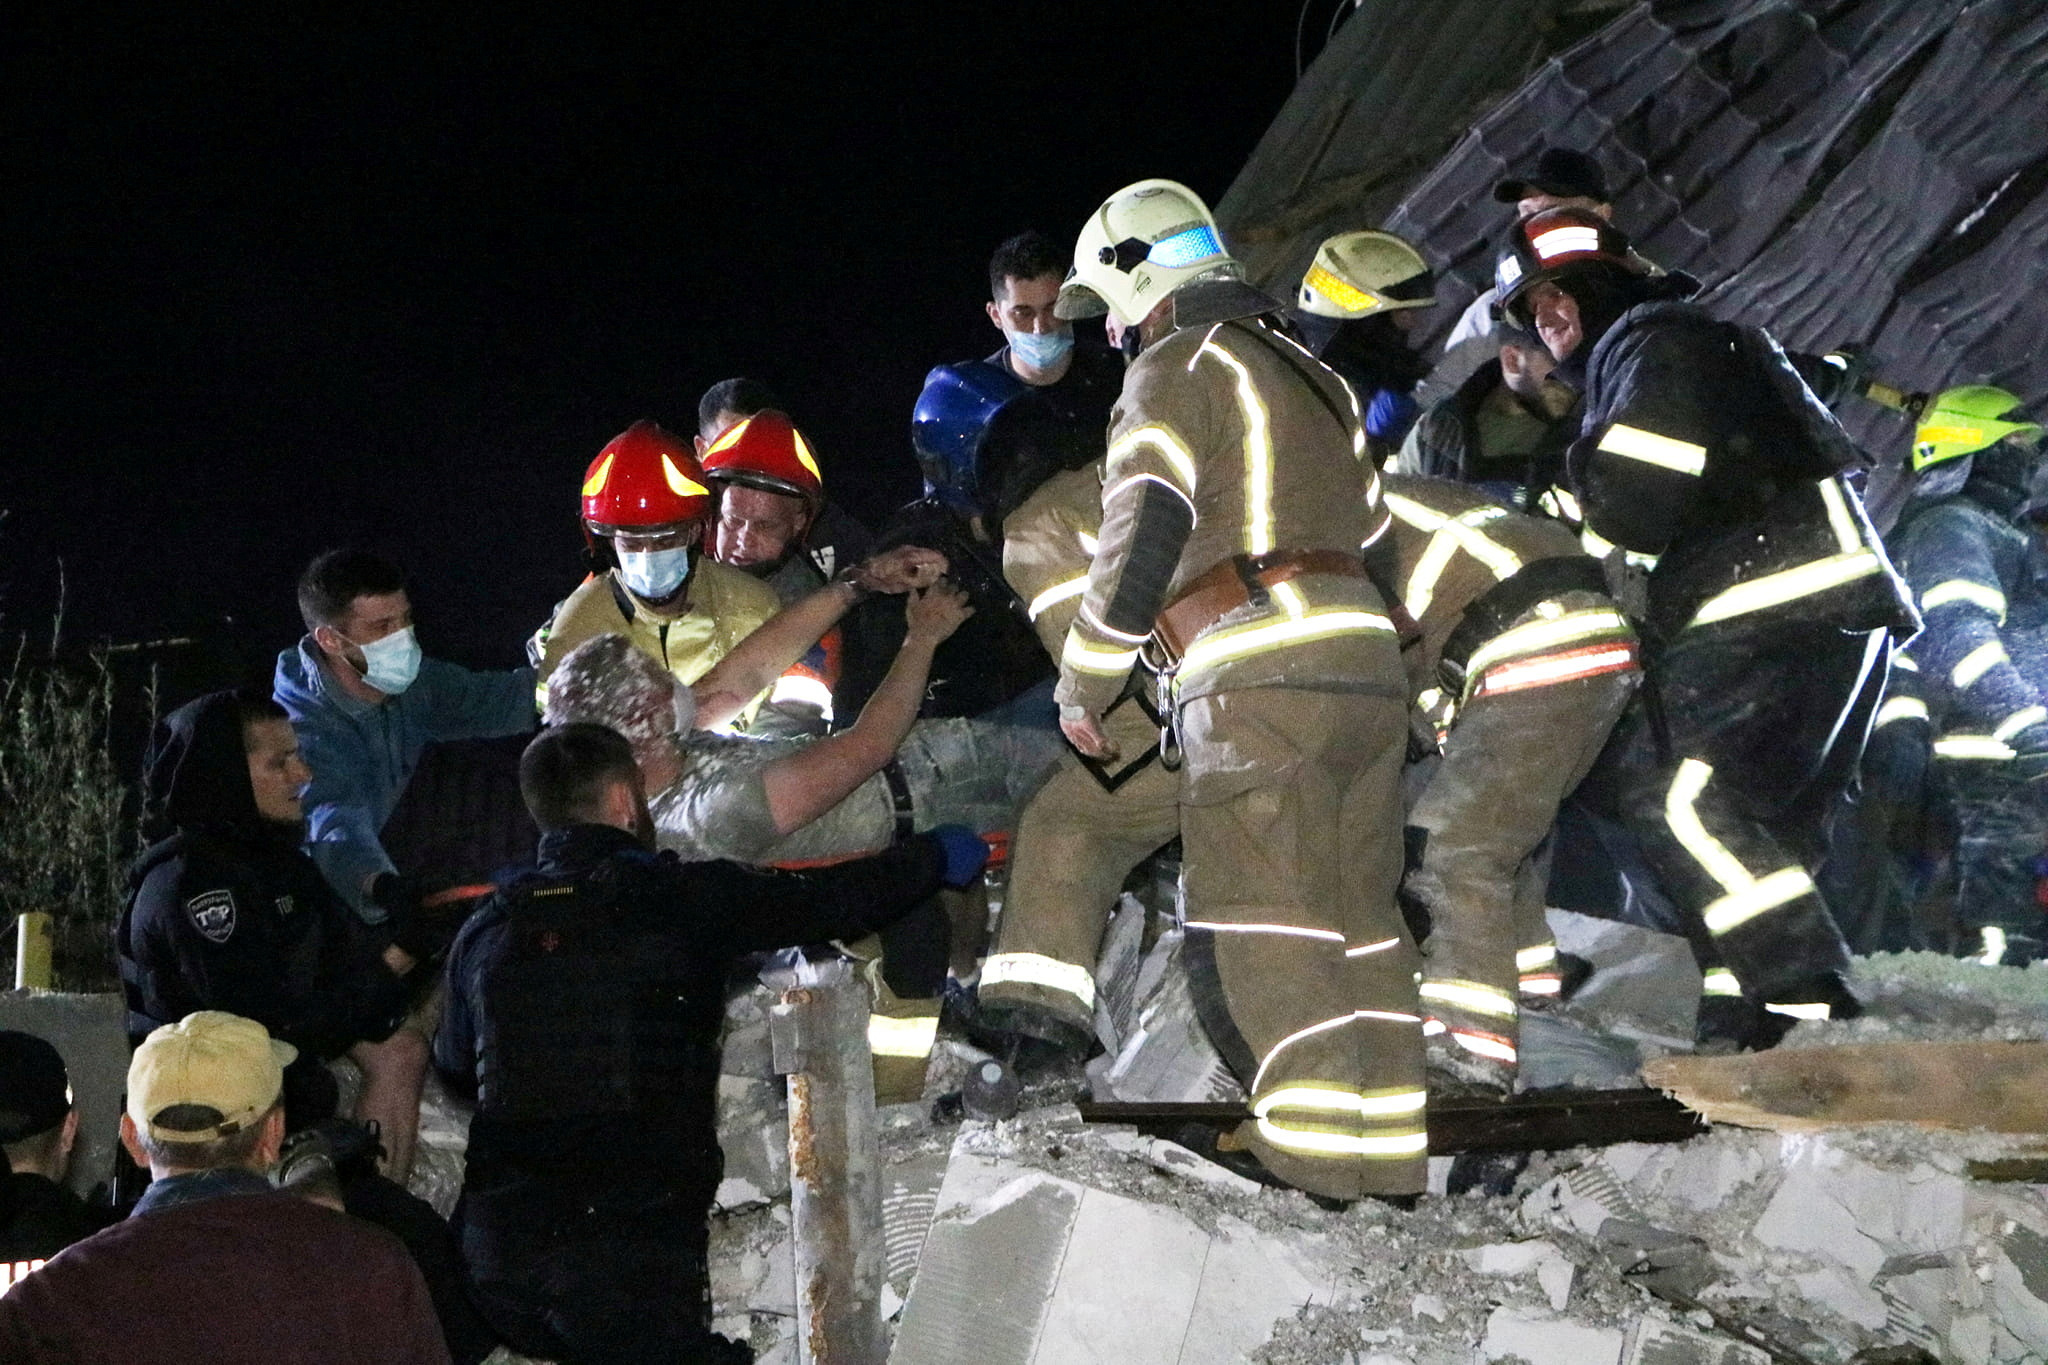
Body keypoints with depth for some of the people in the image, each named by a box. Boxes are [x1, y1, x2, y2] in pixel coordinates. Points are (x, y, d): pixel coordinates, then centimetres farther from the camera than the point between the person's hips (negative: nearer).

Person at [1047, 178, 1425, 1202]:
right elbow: (1367, 522, 29)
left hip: (1258, 670, -8)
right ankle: (1391, 1142, 9)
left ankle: (1316, 1141, -15)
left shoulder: (1176, 366, 0)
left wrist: (1082, 687, 0)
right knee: (1357, 908, 9)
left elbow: (1140, 543, -9)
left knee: (1254, 916, -8)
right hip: (1366, 658, 8)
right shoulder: (1308, 373, 26)